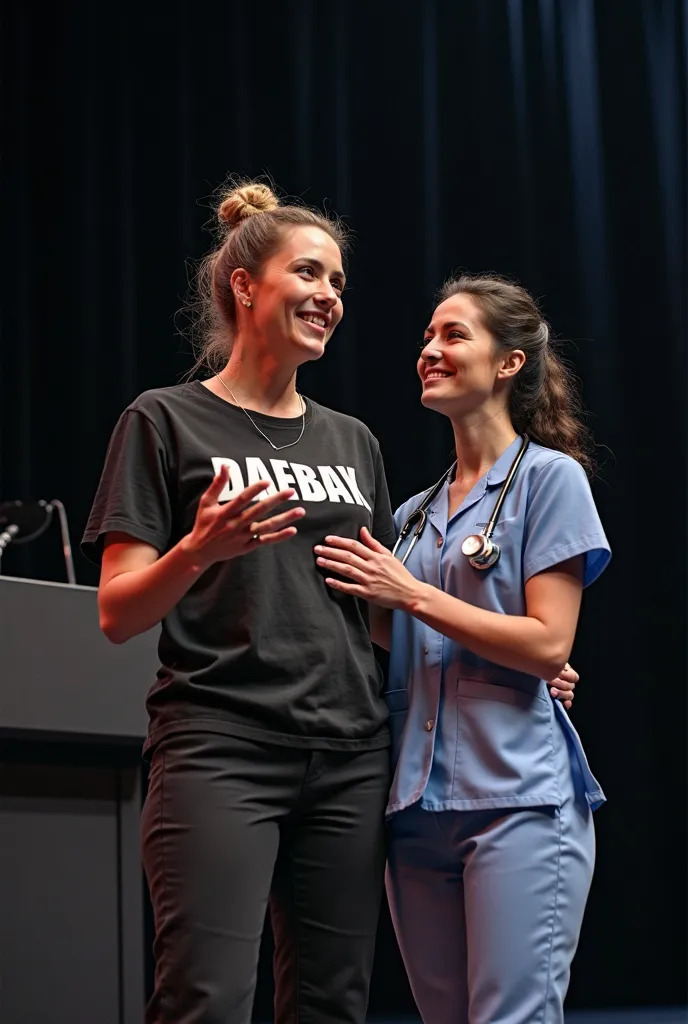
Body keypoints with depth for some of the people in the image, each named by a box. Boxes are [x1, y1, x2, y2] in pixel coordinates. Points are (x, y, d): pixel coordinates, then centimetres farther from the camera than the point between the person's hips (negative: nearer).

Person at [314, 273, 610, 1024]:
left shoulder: (549, 477, 0)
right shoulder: (415, 513, 18)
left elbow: (548, 645, -10)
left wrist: (410, 595, -11)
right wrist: (361, 596, 3)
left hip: (516, 797, -7)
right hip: (419, 807, 7)